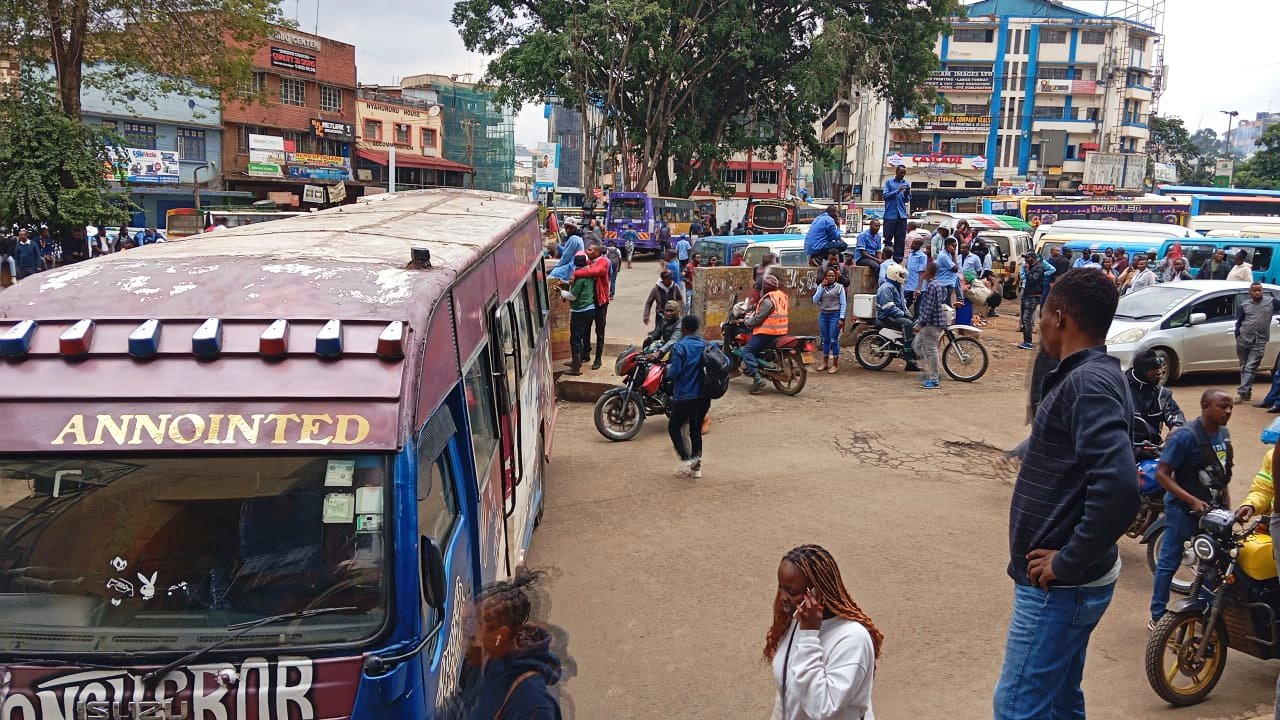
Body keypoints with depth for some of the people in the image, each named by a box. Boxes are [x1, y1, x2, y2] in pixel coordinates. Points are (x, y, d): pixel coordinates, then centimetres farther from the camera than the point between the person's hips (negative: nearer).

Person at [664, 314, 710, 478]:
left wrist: (668, 368, 3)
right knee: (696, 429, 17)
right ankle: (696, 465, 17)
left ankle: (685, 459, -6)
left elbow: (673, 374, -17)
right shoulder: (706, 345, 4)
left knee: (674, 427, 10)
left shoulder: (680, 346, -13)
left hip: (685, 396, -6)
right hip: (704, 396, 6)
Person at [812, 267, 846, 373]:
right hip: (823, 315, 4)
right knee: (825, 340, 11)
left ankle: (835, 365, 6)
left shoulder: (839, 287, -2)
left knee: (834, 340, -2)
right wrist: (822, 287, -7)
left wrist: (841, 318, -11)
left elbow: (843, 304, -4)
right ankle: (825, 363, 20)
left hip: (835, 315, -4)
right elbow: (815, 300, -2)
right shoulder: (821, 287, 9)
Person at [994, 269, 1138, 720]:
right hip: (1068, 582, 10)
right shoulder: (1095, 374, 10)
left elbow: (1119, 487, -33)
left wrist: (1068, 562, -22)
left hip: (1058, 586, -10)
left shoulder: (1087, 383, -21)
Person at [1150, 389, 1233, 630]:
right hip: (1183, 508, -7)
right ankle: (1157, 617, 11)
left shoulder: (1223, 433, 4)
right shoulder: (1185, 436, -20)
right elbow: (1162, 474, -21)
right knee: (1169, 563, 1)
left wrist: (1224, 499, 13)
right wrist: (1193, 501, -26)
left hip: (1213, 508, 7)